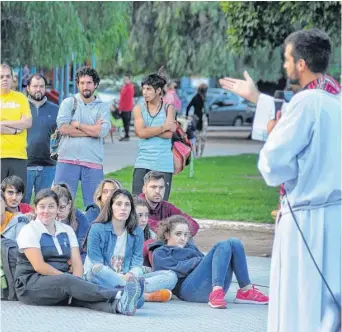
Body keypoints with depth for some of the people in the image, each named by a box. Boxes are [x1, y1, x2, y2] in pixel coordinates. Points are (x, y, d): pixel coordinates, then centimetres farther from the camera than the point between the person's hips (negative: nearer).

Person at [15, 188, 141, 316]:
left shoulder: (67, 230, 15)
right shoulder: (29, 231, -1)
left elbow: (77, 264, 4)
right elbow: (39, 266, -13)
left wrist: (74, 281, -17)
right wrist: (68, 279, -16)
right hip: (30, 285, -5)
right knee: (68, 281, -34)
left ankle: (117, 305, -61)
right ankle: (118, 294, -52)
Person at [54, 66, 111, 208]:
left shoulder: (103, 107, 11)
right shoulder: (68, 103, 10)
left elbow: (102, 131, -7)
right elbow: (63, 128, -7)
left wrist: (77, 124, -3)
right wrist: (92, 130, -5)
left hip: (93, 162, 1)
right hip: (67, 160, -1)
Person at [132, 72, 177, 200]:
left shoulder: (168, 108, 4)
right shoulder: (138, 109, 7)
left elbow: (169, 134, -9)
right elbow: (141, 132, -9)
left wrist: (148, 131, -8)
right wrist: (163, 127, -8)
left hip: (164, 164, -1)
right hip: (143, 163, 1)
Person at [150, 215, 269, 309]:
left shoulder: (190, 247, 38)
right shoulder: (159, 253, 19)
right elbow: (178, 268, -1)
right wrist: (200, 260, -9)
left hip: (215, 285, 6)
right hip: (190, 288, -6)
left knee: (234, 243, -10)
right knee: (222, 246, -22)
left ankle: (246, 291, -18)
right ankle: (216, 293, -41)